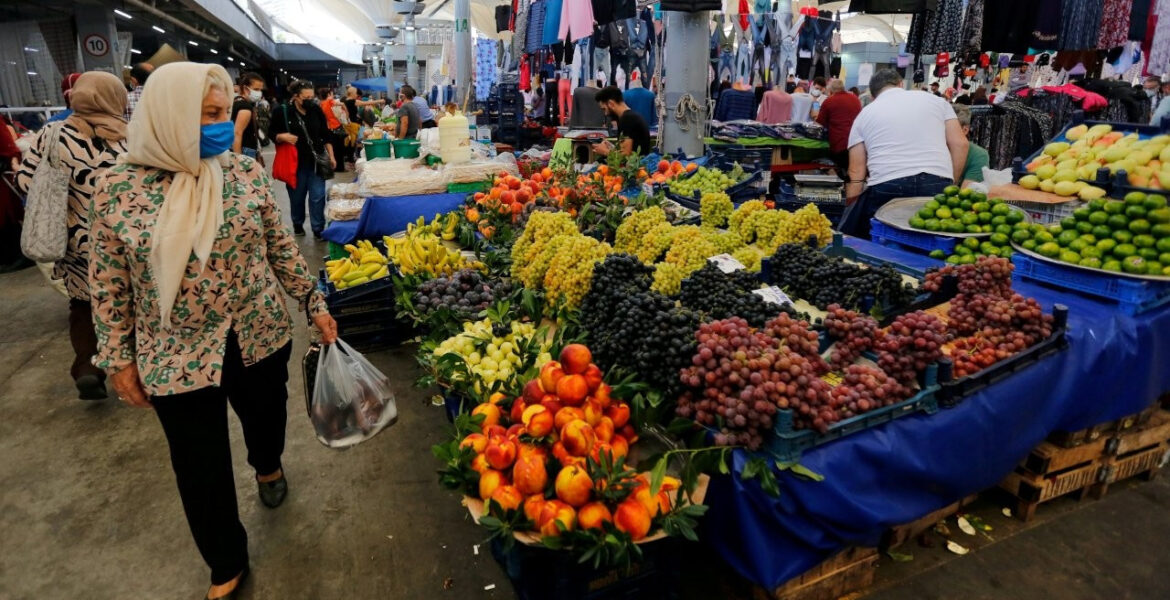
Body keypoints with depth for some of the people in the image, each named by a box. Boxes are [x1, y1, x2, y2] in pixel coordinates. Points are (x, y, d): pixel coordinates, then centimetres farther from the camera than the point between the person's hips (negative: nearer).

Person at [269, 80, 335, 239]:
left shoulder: (316, 110, 1)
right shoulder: (283, 111, -7)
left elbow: (326, 135, 8)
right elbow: (271, 132, 1)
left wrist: (331, 157, 5)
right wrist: (283, 137, -20)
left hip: (316, 160, 1)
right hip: (295, 162, -1)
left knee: (318, 196, -2)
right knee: (297, 196, 12)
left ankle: (318, 228, 7)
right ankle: (297, 224, 32)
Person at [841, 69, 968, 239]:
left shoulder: (864, 114, 17)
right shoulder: (935, 100, 21)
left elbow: (855, 173, 10)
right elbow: (960, 144, 12)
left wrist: (850, 211, 14)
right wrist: (950, 187, 18)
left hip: (886, 189, -1)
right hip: (937, 186, 2)